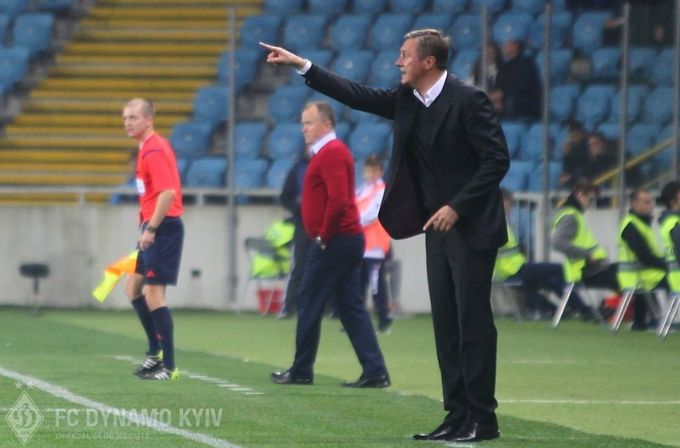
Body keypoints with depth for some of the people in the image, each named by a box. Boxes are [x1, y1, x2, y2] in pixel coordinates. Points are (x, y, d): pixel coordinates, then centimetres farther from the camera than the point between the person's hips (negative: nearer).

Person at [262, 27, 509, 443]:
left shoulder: (469, 100, -15)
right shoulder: (406, 100, 7)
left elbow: (497, 159, -17)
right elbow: (358, 96, 11)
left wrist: (456, 207, -20)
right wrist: (302, 65, 7)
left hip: (472, 227, -8)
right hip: (439, 226, 8)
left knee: (474, 322, -6)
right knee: (446, 325, 7)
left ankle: (482, 420, -3)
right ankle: (458, 416, 11)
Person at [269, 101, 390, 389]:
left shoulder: (331, 153, -13)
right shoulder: (330, 151, 19)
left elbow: (338, 201, -24)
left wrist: (323, 237, -16)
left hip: (332, 243, -10)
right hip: (348, 241, 10)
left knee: (309, 305, -1)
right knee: (351, 307, 6)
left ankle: (301, 371, 6)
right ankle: (375, 372, 1)